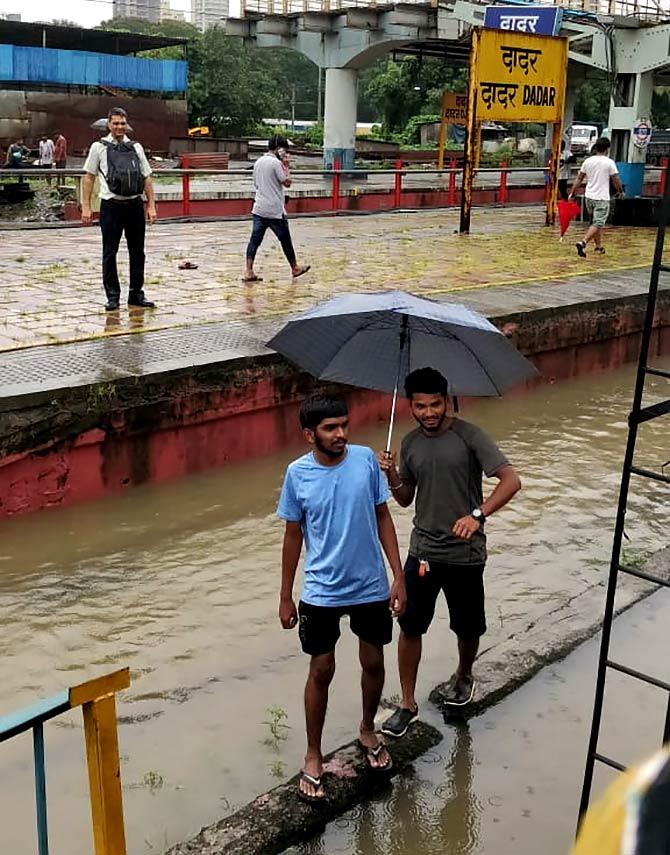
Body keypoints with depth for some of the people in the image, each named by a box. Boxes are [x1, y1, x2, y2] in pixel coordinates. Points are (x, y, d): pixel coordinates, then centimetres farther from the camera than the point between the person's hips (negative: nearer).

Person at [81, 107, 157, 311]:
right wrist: (86, 207, -2)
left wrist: (151, 206, 6)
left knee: (137, 252, 9)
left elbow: (146, 178, 13)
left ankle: (136, 293, 20)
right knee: (110, 253, 3)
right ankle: (112, 296, 12)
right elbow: (89, 178, 4)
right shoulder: (99, 147, 3)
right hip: (111, 205, -3)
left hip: (135, 205, 3)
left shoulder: (136, 147, 11)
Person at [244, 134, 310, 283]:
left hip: (258, 208, 6)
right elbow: (287, 183, -12)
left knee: (255, 240, 0)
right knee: (285, 239, 9)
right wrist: (287, 166, -1)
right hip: (275, 210, -6)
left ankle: (248, 272, -9)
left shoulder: (258, 162, 12)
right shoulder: (276, 162, -12)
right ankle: (295, 268, 23)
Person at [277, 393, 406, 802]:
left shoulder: (366, 459, -9)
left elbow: (383, 518, -1)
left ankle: (368, 731, 43)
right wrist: (286, 596, 2)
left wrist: (398, 575, -4)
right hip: (322, 592, -1)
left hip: (371, 587, 2)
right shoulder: (297, 474, -11)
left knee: (374, 662, 16)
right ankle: (313, 756, 27)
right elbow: (293, 536, -1)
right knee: (321, 671, 8)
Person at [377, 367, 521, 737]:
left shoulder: (468, 436, -13)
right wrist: (391, 475, -9)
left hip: (464, 554, -3)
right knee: (409, 626, 4)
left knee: (468, 627, 14)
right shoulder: (410, 444, 3)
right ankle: (407, 703, 19)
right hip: (422, 550, 3)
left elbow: (511, 480, -21)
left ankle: (464, 675, 44)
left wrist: (477, 514, -35)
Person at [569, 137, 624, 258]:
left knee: (595, 222, 20)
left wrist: (572, 193, 13)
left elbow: (579, 178, 6)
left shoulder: (587, 161, 4)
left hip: (589, 196, 6)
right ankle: (583, 243, -26)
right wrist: (620, 191, 13)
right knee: (598, 224, -7)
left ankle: (599, 246, 29)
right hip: (602, 198, -6)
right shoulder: (609, 162, -9)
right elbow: (616, 180, -4)